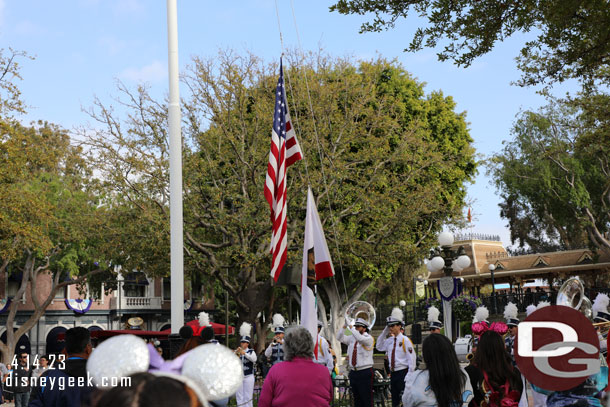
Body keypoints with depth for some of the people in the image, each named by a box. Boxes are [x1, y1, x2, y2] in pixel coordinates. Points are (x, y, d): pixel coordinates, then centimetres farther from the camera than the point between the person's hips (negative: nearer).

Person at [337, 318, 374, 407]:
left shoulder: (369, 338, -6)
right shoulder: (352, 338, 13)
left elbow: (360, 339, -26)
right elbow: (340, 338, 11)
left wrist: (351, 329, -22)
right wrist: (344, 328, -3)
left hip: (365, 372, -6)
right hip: (353, 372, 6)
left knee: (366, 398, -7)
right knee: (356, 398, 10)